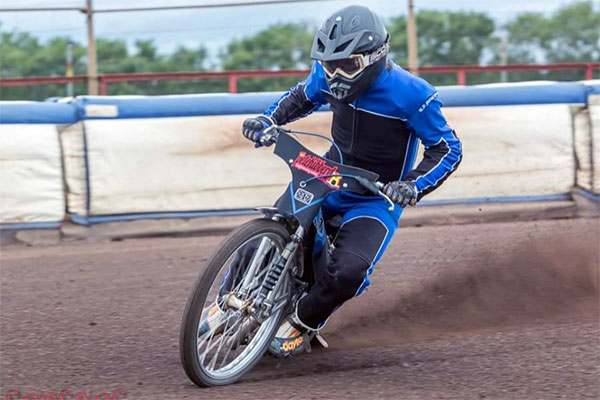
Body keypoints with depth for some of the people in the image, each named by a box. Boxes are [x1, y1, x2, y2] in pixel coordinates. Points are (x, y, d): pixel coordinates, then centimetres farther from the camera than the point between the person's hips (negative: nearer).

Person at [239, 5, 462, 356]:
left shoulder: (412, 95, -24)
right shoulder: (328, 75, -9)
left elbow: (448, 149, -14)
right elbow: (302, 97, 16)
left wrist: (414, 185, -30)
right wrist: (269, 118, -2)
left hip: (378, 198, -5)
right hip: (329, 178, 5)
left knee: (348, 273, -27)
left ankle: (301, 323, -2)